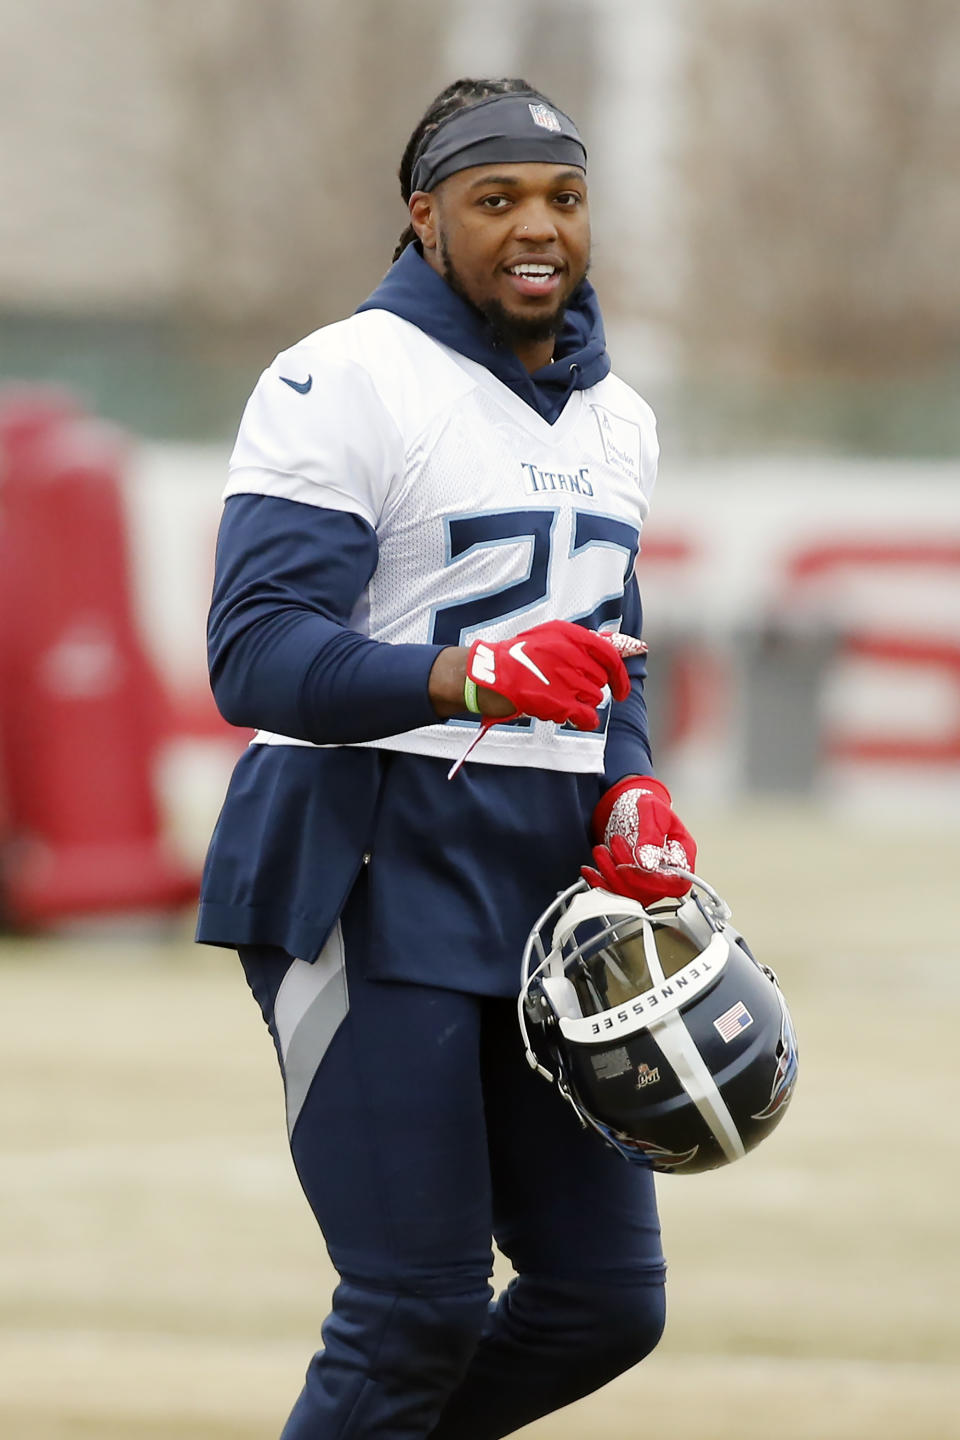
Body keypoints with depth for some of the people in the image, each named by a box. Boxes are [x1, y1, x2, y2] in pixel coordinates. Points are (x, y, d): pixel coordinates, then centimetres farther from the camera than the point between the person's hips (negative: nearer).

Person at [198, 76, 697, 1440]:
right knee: (418, 1309, -10)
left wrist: (630, 788, 3)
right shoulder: (343, 382, -10)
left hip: (549, 885, 7)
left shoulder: (616, 419, 15)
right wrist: (473, 677, -33)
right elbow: (255, 654, -18)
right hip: (372, 882, -7)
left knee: (607, 1300, 6)